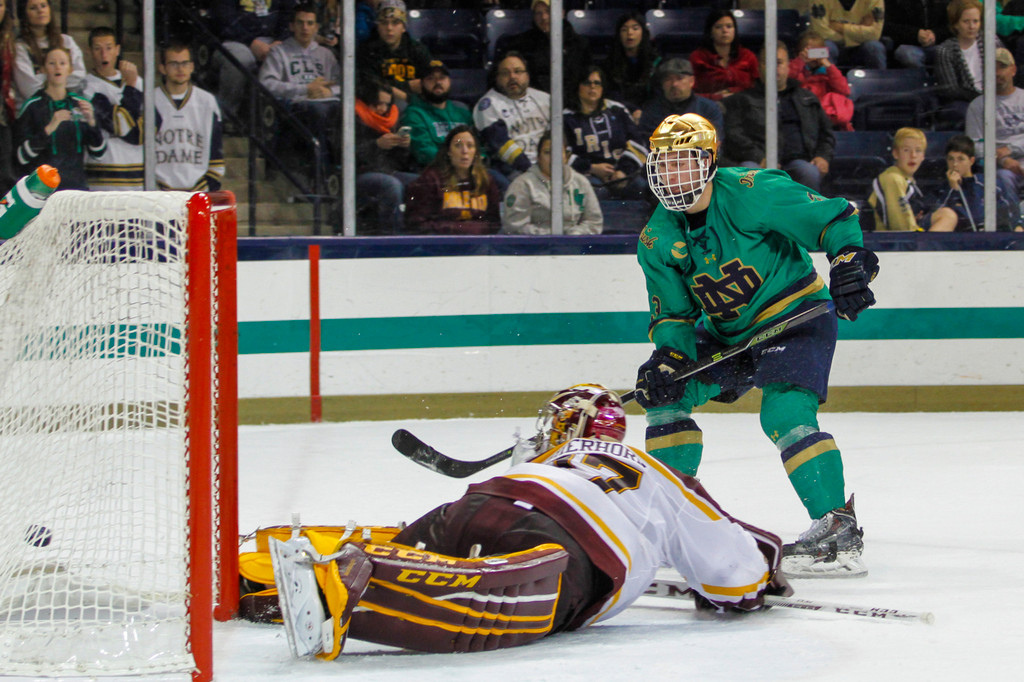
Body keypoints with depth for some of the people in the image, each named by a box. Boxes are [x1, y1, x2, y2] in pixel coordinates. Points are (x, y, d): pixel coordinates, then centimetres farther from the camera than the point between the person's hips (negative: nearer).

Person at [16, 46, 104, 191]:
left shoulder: (81, 103, 11)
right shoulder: (32, 106, 0)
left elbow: (98, 151, 7)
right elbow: (22, 157, -8)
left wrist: (91, 123, -9)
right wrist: (49, 129, -18)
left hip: (77, 184, 3)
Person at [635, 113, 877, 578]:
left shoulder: (752, 193, -20)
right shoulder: (657, 240, -1)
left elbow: (836, 216, -16)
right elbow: (672, 312, 2)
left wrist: (849, 264, -30)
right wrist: (667, 357, -16)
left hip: (796, 317, -8)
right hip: (727, 331, 8)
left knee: (784, 412, -27)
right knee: (663, 391, 4)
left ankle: (839, 530, -28)